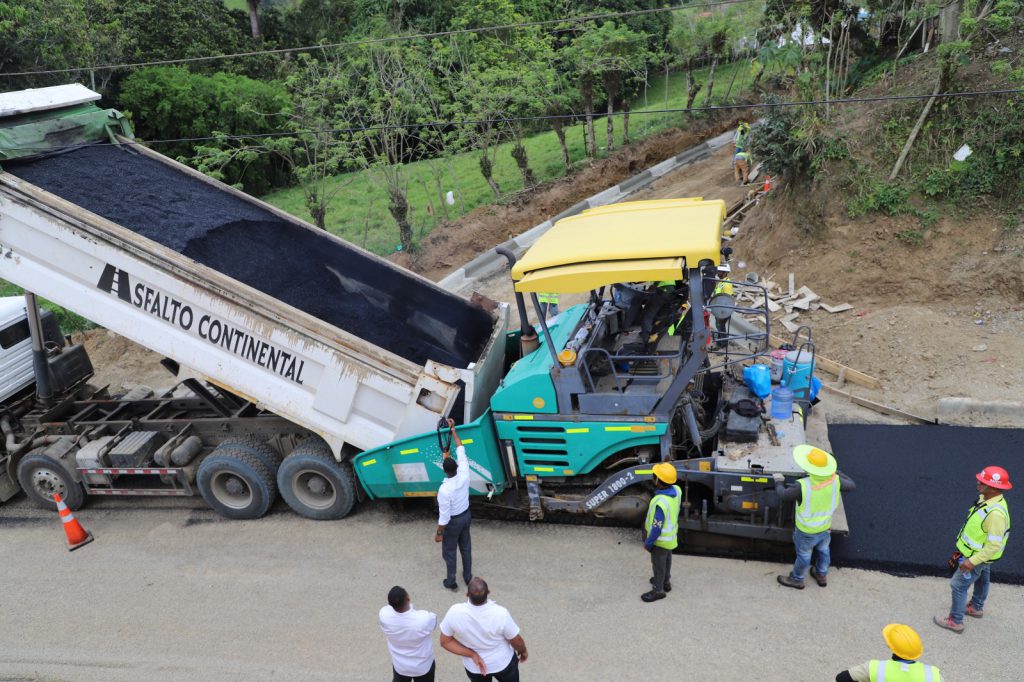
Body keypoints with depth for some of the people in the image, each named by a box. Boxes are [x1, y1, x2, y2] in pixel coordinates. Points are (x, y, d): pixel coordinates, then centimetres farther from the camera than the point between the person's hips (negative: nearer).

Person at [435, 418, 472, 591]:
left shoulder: (444, 490, -35)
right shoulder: (464, 475, -22)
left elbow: (444, 516, -26)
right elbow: (461, 450, -11)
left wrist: (438, 533, -12)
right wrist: (453, 430, -5)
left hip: (453, 521, -5)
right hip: (466, 515, 6)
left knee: (449, 552, 17)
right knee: (466, 547, 24)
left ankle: (451, 582, 33)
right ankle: (468, 577, 42)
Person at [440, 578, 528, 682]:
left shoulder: (455, 613, -31)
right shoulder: (500, 614, -34)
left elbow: (445, 642, -17)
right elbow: (517, 641, -17)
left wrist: (472, 655, -18)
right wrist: (523, 651, 4)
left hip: (474, 666, 2)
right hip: (503, 662, -1)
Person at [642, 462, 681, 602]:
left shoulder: (660, 503, -40)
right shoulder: (677, 490, -18)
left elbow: (657, 528, -30)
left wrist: (648, 543, -15)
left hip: (661, 539, -7)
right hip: (671, 536, 7)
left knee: (658, 564, 15)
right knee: (667, 560, 29)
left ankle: (658, 590, 35)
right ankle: (666, 582, 50)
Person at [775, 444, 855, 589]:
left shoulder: (803, 486, -37)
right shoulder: (834, 480, -22)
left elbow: (783, 495, -22)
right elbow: (850, 485, -2)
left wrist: (779, 482, -3)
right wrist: (838, 474, 13)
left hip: (806, 531, -4)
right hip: (825, 528, 5)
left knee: (803, 555, 19)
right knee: (823, 550, 29)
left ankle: (797, 579, 44)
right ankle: (822, 576, 53)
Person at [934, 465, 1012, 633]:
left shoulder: (996, 513, -38)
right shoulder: (985, 499, -8)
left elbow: (994, 545, -32)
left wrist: (973, 561, -26)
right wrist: (963, 550, 16)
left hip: (979, 556, -9)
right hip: (978, 553, 9)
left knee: (958, 585, 3)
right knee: (981, 579, 29)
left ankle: (955, 621, 17)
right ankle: (976, 608, 52)